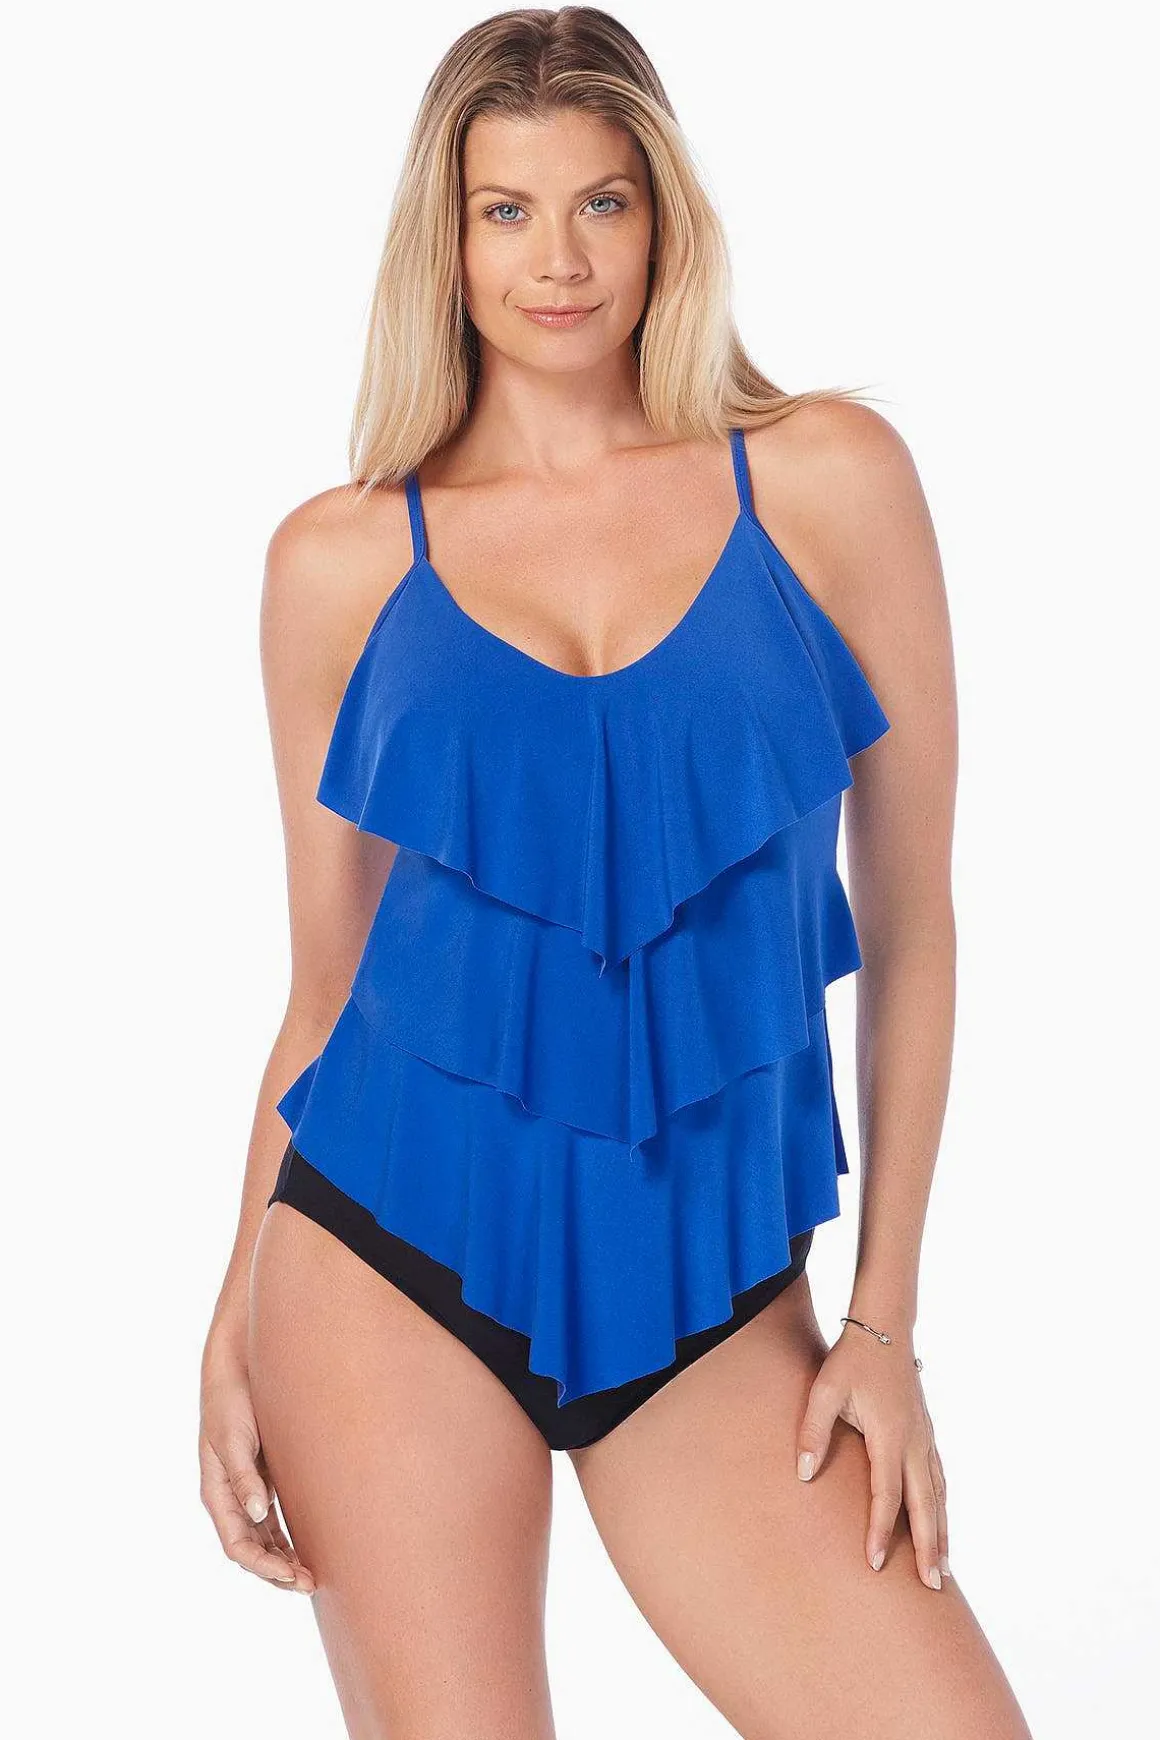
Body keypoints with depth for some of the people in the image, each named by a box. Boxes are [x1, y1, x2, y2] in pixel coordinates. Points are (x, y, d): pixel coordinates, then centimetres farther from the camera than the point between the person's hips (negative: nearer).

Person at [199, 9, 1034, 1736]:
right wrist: (236, 1321, 3)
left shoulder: (828, 481, 0)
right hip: (398, 1246, 0)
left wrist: (886, 1316, 0)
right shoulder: (342, 559, 3)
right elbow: (324, 987, 8)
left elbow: (910, 923, 2)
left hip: (714, 1287, 0)